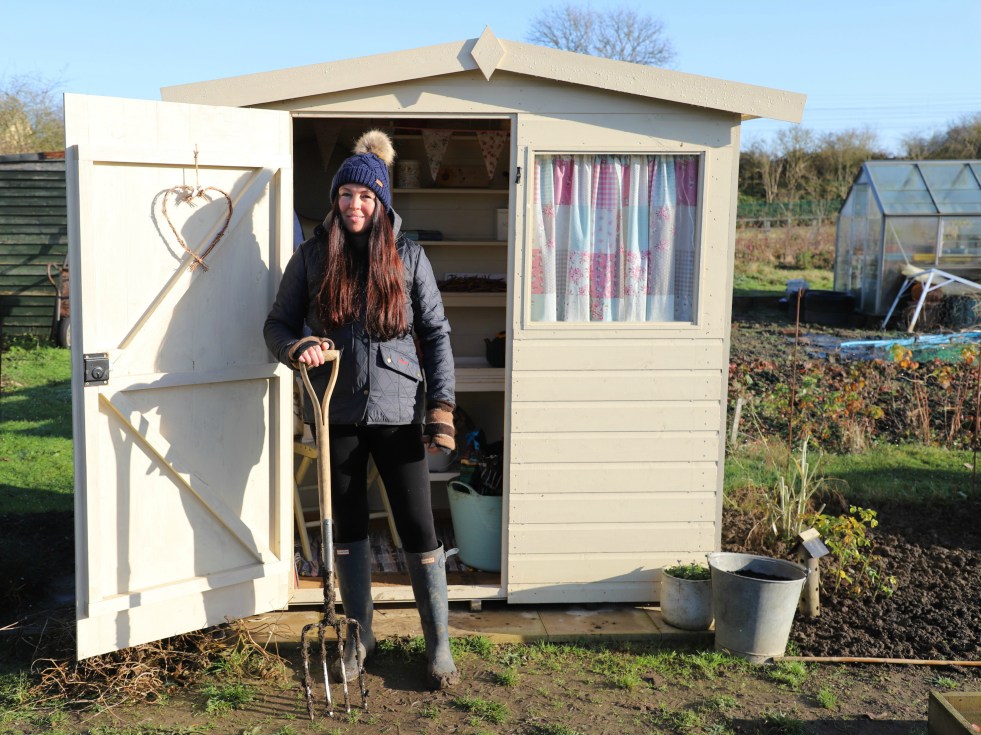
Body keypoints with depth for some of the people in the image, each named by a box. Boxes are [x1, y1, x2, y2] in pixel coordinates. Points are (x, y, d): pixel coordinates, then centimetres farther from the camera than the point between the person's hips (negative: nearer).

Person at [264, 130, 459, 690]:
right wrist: (297, 348, -17)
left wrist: (442, 405, -7)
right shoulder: (312, 258, 3)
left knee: (418, 528, 0)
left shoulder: (408, 257, 1)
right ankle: (359, 634, 30)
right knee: (349, 526, 13)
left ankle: (439, 645, 14)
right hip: (338, 412, 2)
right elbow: (278, 324, 7)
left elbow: (436, 332, 1)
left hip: (396, 412, -1)